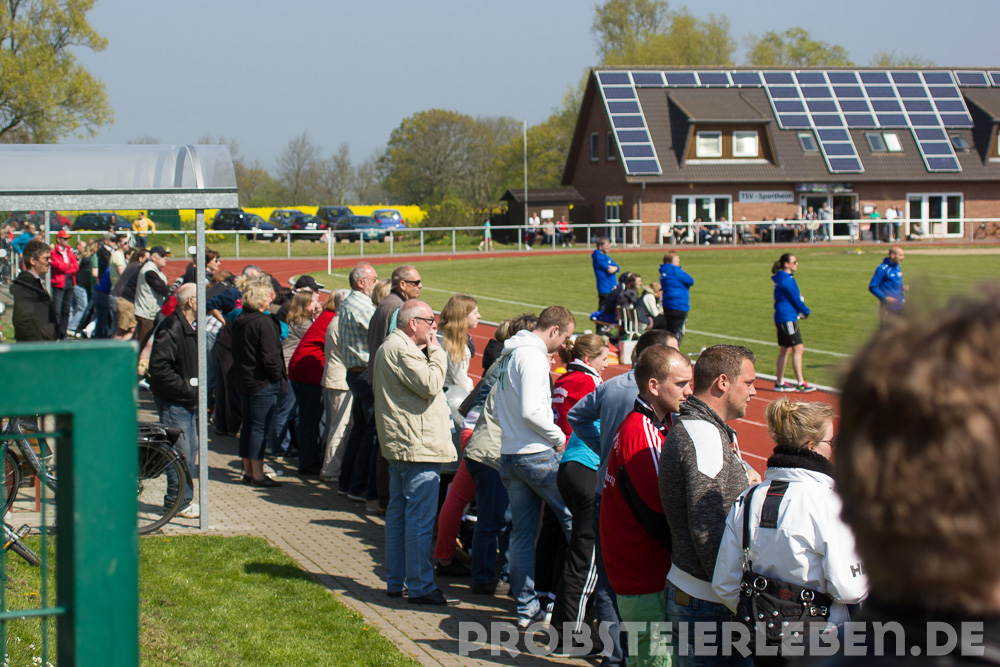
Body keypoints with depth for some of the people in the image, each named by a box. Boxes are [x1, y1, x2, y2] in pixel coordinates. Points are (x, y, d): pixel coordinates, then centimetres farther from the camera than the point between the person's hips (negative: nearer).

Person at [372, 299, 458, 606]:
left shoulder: (389, 347, 19)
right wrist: (436, 353, -12)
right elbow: (430, 385, -22)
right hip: (417, 445, -12)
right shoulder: (401, 350, -17)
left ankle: (395, 581, 21)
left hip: (398, 445, 12)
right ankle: (420, 586, -6)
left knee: (398, 512, 15)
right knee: (420, 518, -8)